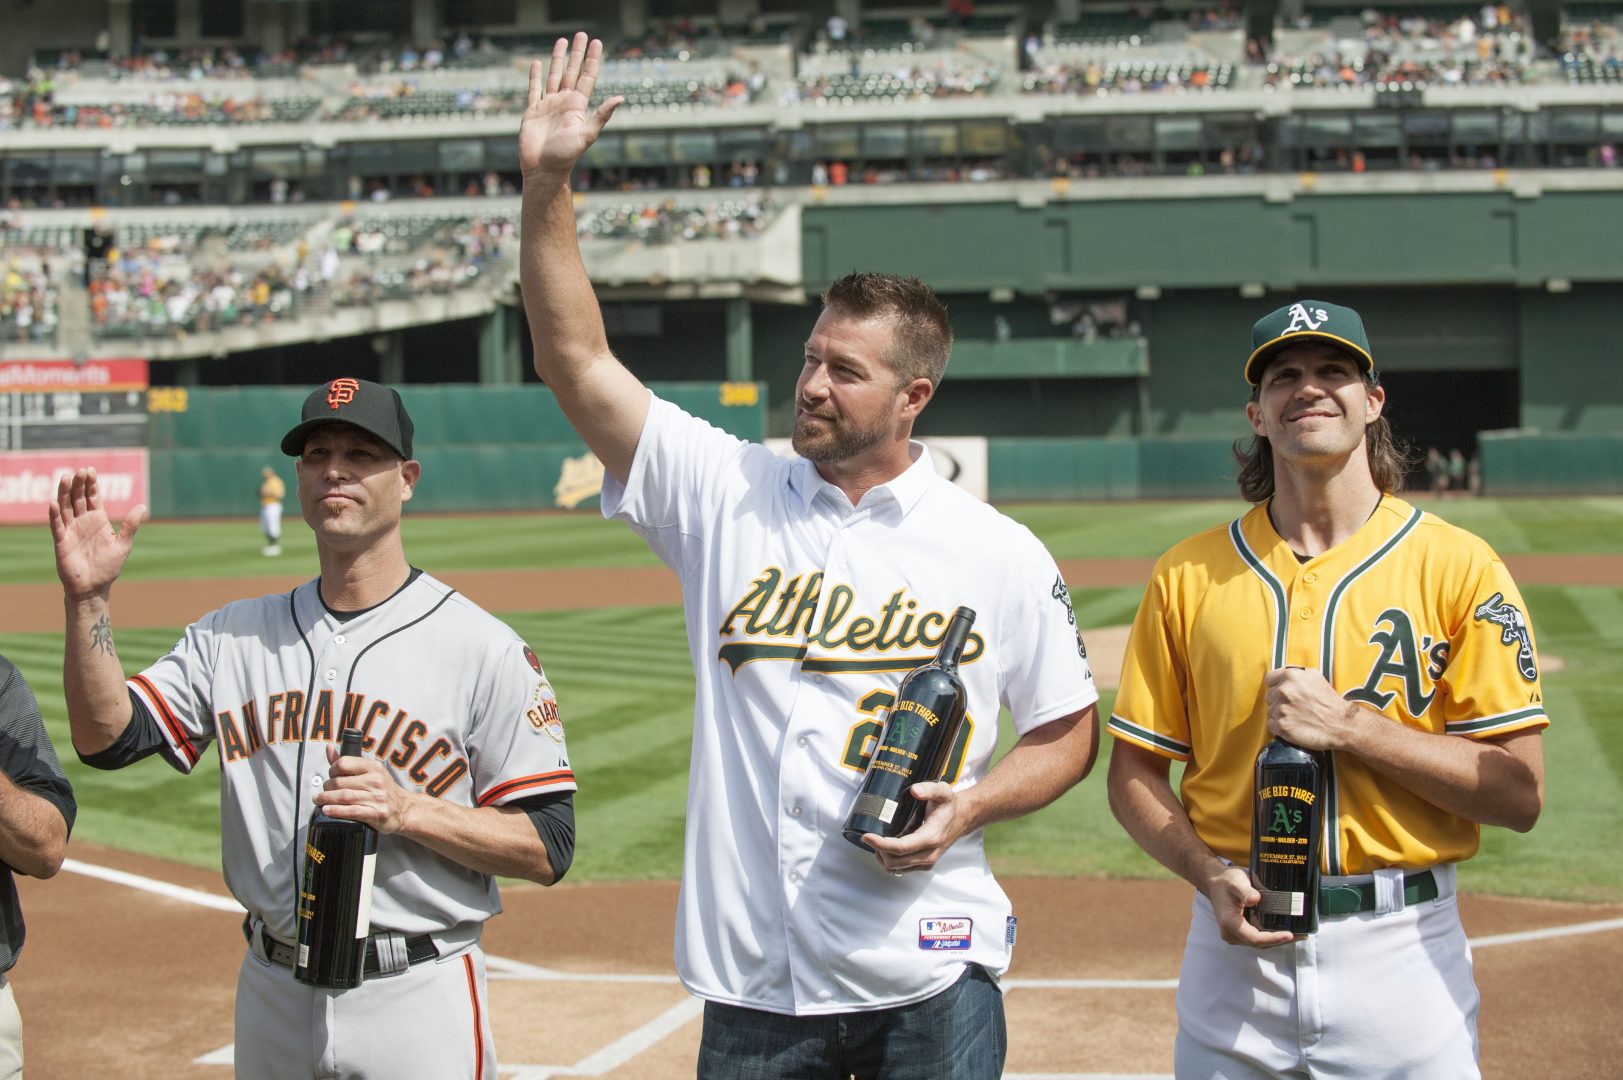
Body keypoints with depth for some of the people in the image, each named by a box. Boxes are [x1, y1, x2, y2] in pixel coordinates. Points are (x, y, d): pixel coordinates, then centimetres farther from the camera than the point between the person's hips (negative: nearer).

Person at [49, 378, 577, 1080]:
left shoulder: (484, 649, -6)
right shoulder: (233, 636, 8)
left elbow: (548, 850, -9)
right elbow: (106, 737, -1)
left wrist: (406, 810, -21)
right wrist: (89, 600, -12)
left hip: (418, 1004, -4)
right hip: (271, 996, 4)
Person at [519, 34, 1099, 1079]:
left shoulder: (998, 551, 1)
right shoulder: (727, 494, 5)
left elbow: (1070, 730, 8)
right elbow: (577, 359, 1)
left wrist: (969, 806, -10)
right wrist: (547, 185, -8)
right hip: (752, 976, 2)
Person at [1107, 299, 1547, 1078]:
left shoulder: (1457, 567, -2)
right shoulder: (1188, 574, 4)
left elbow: (1520, 794, -7)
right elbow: (1134, 772, 6)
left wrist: (1349, 724, -16)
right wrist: (1211, 877, -11)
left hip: (1404, 953, -1)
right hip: (1237, 938, 2)